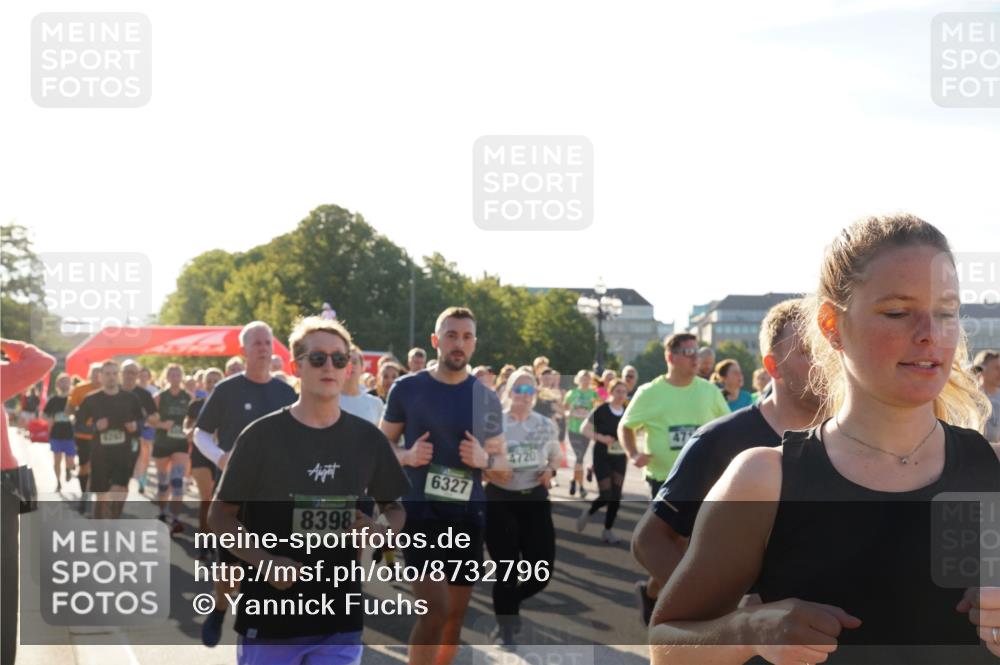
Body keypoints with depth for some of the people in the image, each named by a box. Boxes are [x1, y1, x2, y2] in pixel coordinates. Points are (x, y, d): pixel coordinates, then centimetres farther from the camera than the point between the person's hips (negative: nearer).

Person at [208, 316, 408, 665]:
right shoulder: (262, 435, -6)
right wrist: (265, 561, -17)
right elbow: (220, 516, -1)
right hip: (270, 614, -2)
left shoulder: (367, 438, 3)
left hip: (340, 618, 2)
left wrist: (381, 530, -7)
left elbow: (394, 508, 16)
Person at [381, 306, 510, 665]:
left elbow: (504, 465, 11)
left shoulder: (487, 399, 5)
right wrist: (407, 456, -13)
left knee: (455, 614, 11)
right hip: (420, 511, -3)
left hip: (468, 515, 3)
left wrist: (484, 460, -11)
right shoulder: (407, 388, -1)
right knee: (435, 609, -17)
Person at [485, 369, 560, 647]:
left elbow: (555, 454, 18)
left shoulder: (546, 425, 3)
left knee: (542, 570, 2)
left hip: (535, 499, 4)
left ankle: (508, 606, 33)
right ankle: (506, 630, 20)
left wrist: (550, 470, -2)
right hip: (500, 499, -4)